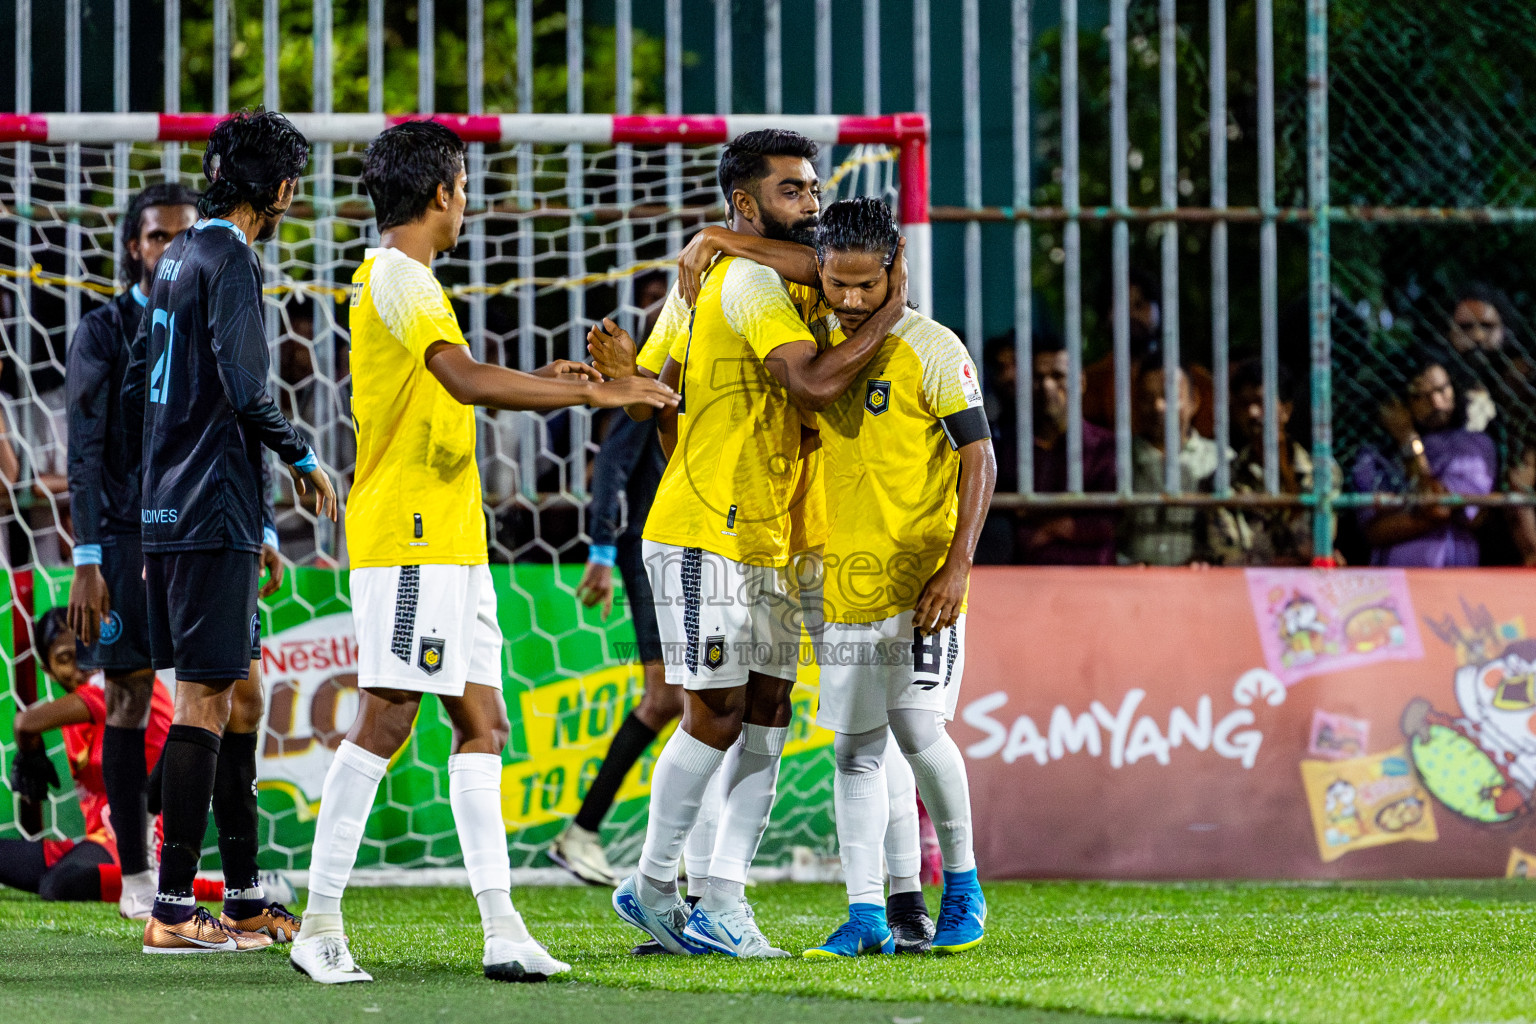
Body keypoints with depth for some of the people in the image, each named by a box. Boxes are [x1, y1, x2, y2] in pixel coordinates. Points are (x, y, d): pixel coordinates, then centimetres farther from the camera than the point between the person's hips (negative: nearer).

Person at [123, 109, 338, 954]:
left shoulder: (177, 257, 16)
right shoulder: (230, 260, -12)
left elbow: (135, 391, 20)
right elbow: (243, 389, -21)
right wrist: (304, 459, -7)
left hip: (167, 507, 9)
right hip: (216, 511, -9)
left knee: (221, 693, 13)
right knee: (203, 699, -9)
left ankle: (245, 895, 18)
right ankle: (173, 908, -10)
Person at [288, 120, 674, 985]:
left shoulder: (409, 280, 20)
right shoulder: (397, 278, -13)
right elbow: (467, 380, -26)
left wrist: (543, 384, 21)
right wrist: (592, 393, -24)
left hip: (452, 540, 10)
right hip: (408, 536, -10)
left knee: (482, 722, 6)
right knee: (387, 718, -10)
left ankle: (502, 929, 3)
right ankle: (321, 923, -8)